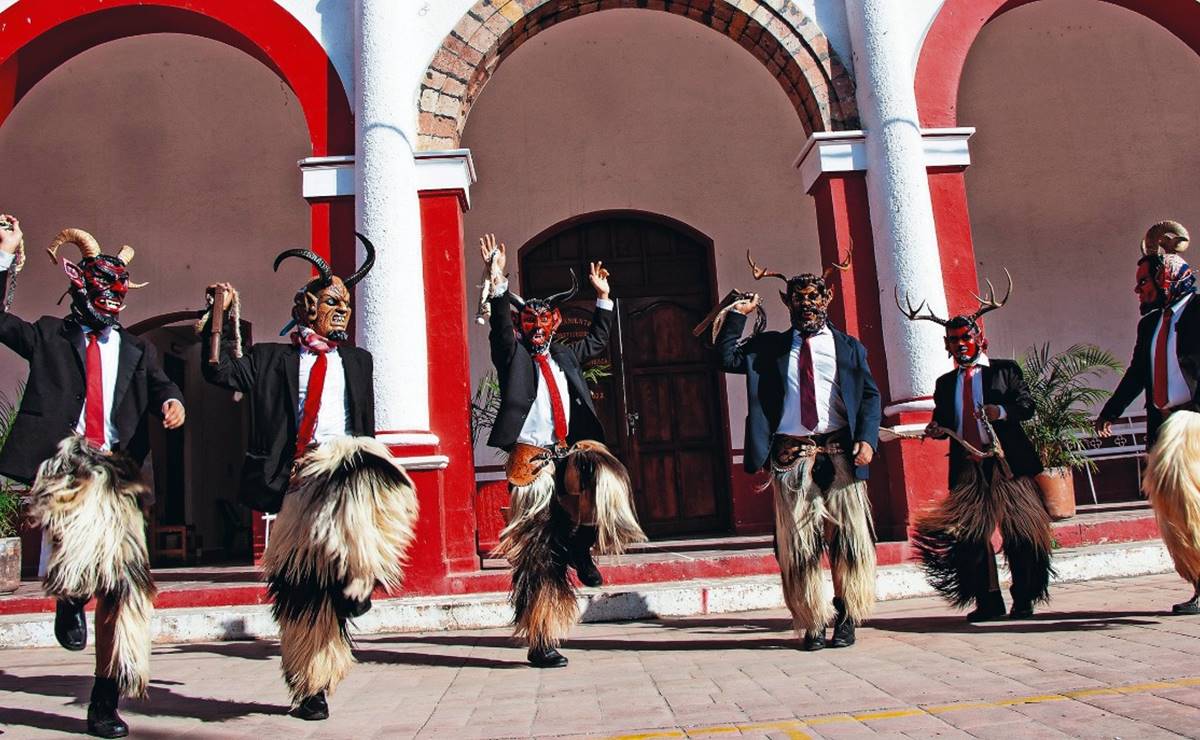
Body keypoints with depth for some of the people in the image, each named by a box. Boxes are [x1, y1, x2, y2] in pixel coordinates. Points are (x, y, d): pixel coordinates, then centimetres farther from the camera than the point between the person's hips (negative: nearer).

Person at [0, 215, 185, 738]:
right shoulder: (47, 336, 15)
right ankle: (70, 598, 0)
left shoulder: (137, 351, 20)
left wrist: (171, 401, -19)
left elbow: (159, 385, 4)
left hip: (118, 472, 2)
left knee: (125, 586, 0)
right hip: (63, 460, -2)